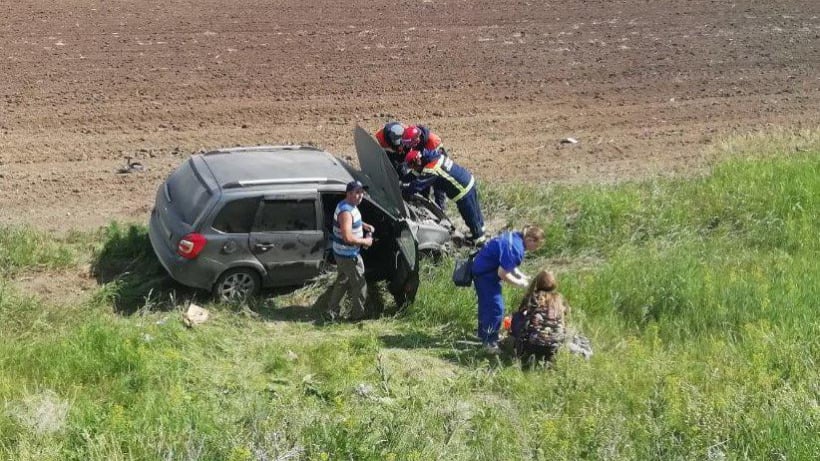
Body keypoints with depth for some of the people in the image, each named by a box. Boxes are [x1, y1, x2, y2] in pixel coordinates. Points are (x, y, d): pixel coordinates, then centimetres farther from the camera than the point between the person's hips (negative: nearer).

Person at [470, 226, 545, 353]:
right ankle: (490, 342, 3)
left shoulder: (516, 237, 1)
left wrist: (522, 277, 4)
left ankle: (483, 334, 41)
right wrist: (519, 282, -14)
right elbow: (502, 273, -27)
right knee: (496, 308, -7)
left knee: (486, 304, 24)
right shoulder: (515, 248, -29)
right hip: (486, 274, -11)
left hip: (480, 268, 11)